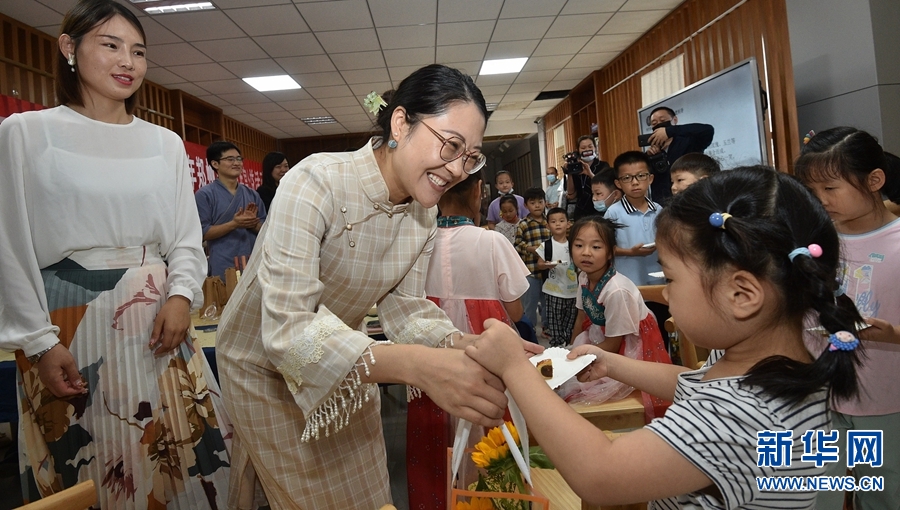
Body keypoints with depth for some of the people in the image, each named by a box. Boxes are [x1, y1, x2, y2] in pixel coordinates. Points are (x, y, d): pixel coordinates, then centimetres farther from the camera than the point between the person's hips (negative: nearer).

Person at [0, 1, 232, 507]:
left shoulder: (166, 143, 9)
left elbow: (186, 237, 8)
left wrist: (181, 295, -9)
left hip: (157, 322, 3)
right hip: (68, 326, -2)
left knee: (195, 452, 5)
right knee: (80, 468, 8)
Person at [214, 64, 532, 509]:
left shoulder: (424, 212, -11)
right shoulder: (316, 182, -32)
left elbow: (404, 308, -8)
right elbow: (286, 330, -39)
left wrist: (463, 346, -28)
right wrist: (416, 365, -51)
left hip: (343, 364, 6)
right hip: (265, 365, -5)